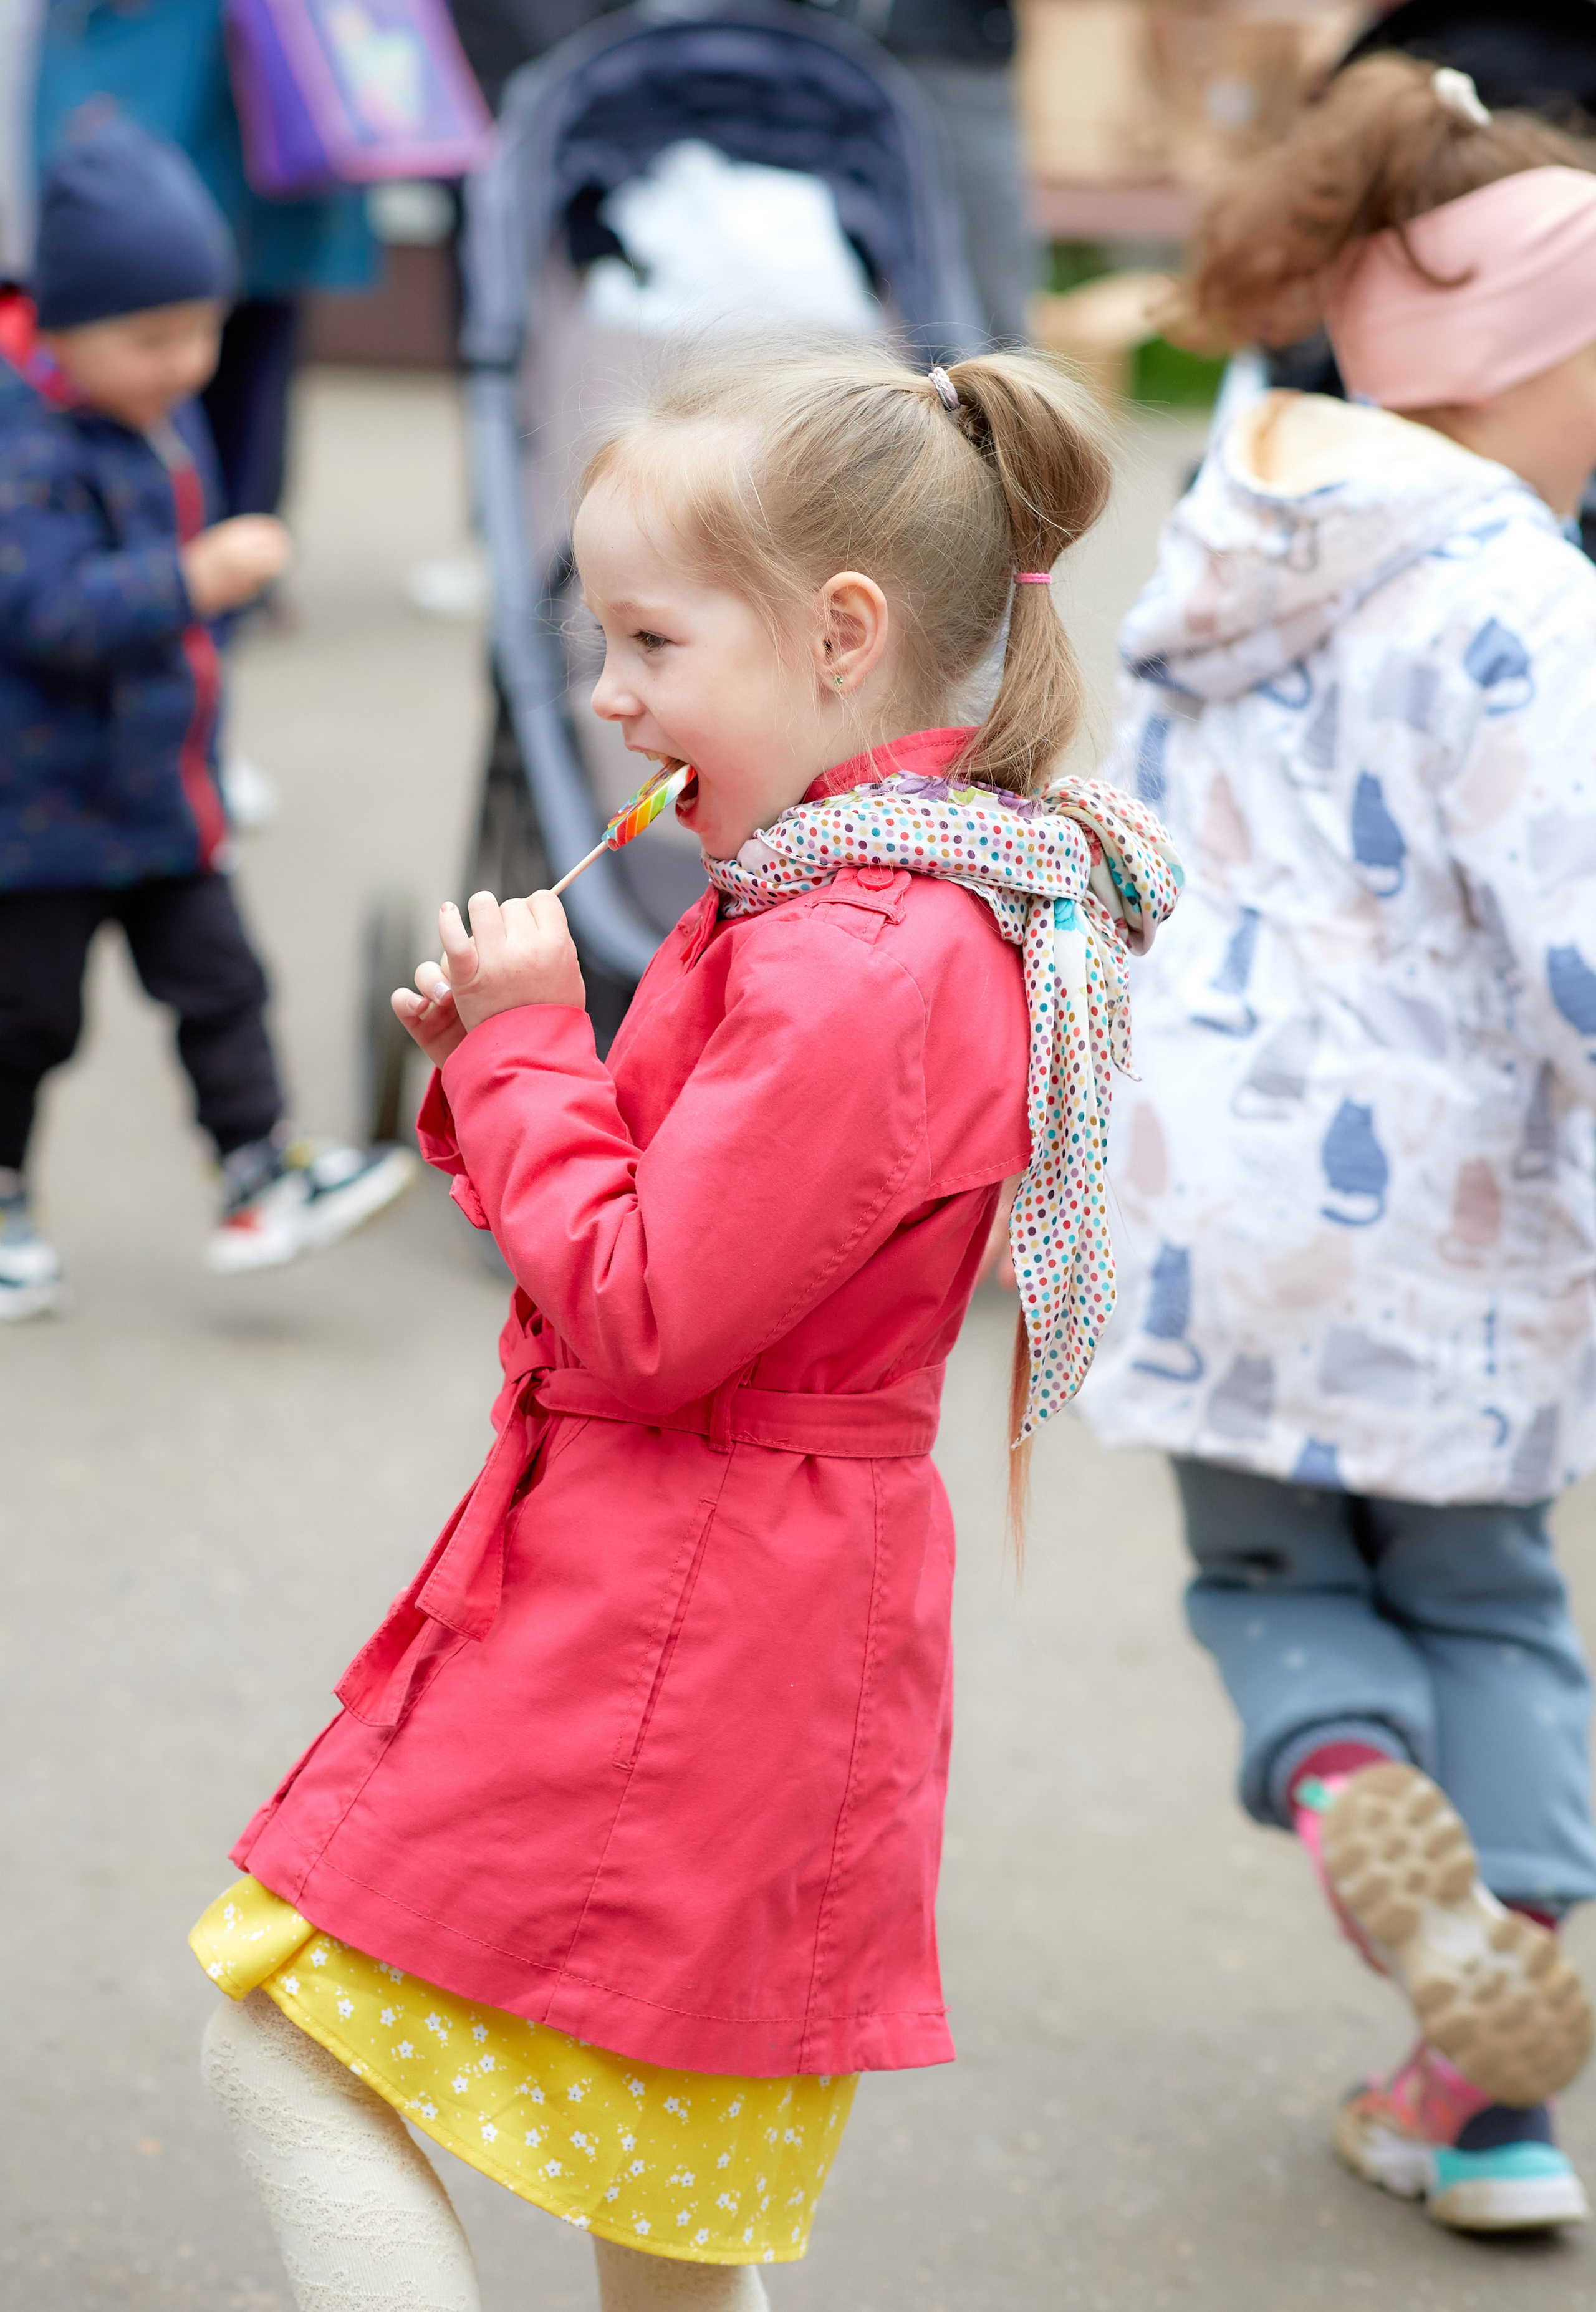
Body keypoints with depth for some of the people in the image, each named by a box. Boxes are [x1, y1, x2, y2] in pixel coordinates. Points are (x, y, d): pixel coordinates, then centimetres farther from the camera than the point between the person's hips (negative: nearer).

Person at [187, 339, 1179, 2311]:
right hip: (731, 1609, 11)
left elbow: (639, 1320, -24)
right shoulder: (829, 906, 11)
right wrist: (501, 1064, 2)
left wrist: (526, 1050, -12)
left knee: (286, 2047, -4)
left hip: (668, 1625, -11)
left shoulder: (864, 968, -24)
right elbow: (689, 1225, 18)